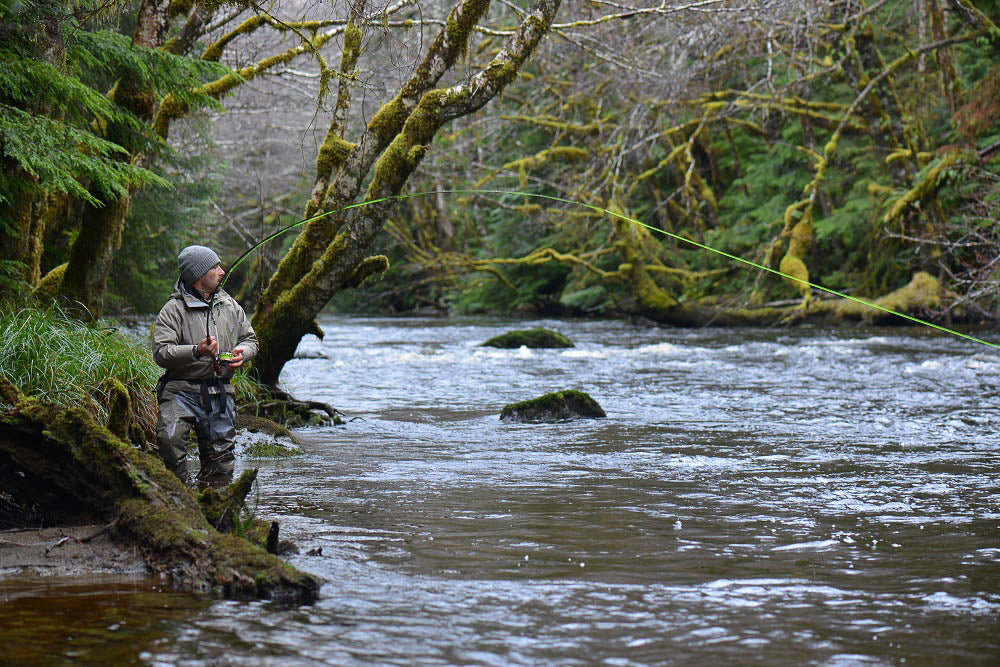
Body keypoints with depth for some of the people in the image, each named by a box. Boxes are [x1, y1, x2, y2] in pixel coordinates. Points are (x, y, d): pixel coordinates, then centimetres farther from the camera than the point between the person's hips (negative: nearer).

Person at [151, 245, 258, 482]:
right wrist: (196, 351, -28)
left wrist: (242, 353, -2)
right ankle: (181, 481, -6)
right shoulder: (173, 310, -6)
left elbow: (250, 338, 22)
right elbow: (161, 353, -15)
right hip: (181, 390, -5)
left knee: (222, 466, 5)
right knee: (170, 439, -28)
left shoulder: (230, 306, 12)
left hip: (219, 393, 5)